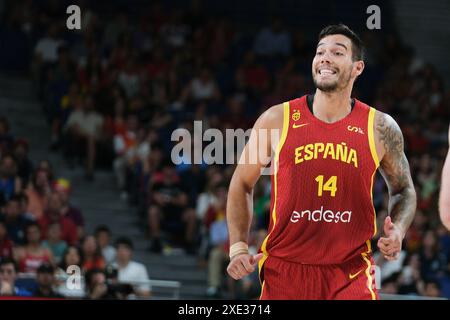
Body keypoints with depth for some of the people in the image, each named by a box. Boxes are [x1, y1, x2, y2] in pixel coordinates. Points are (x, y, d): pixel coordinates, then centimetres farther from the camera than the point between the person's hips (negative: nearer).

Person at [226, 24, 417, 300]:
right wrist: (239, 247, 0)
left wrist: (397, 231, -4)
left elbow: (403, 190, 16)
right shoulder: (277, 120, -1)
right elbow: (242, 184, 10)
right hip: (284, 272, 0)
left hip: (351, 274, 0)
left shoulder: (381, 128, 1)